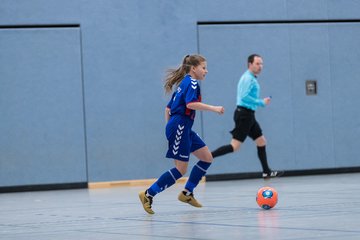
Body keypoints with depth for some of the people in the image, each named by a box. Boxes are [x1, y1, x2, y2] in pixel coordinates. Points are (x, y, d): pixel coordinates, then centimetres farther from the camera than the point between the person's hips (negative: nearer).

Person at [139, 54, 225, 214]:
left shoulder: (183, 84, 21)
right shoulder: (192, 83, -8)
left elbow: (168, 108, 22)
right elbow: (191, 104, -26)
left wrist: (170, 128, 24)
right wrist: (213, 108, -22)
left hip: (183, 129, 10)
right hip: (179, 127, -10)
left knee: (207, 157, 9)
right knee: (181, 169, -9)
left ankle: (187, 193, 12)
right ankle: (148, 195, -6)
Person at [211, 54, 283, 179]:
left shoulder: (251, 78, 18)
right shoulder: (248, 78, -14)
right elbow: (244, 97, -24)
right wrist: (261, 102, -18)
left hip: (248, 115, 10)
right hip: (244, 115, -10)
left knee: (261, 141, 12)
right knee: (235, 146, -14)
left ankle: (266, 172, 17)